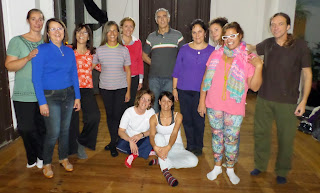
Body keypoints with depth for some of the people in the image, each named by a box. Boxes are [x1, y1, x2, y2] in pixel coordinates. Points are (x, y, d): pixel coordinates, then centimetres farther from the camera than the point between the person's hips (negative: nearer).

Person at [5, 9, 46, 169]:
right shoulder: (17, 41, 1)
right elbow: (9, 65, -6)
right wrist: (28, 58, -19)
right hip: (24, 94, -2)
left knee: (43, 127, 6)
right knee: (26, 128, 3)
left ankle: (41, 156, 27)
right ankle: (32, 158, 25)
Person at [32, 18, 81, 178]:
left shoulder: (69, 51, 7)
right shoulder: (41, 50, -9)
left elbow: (74, 75, 11)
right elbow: (36, 78, -11)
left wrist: (77, 97, 7)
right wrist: (42, 102, -15)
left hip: (68, 95, 5)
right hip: (50, 96, -4)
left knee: (65, 129, 13)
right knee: (53, 132, -3)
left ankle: (64, 158, 33)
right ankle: (46, 163, 20)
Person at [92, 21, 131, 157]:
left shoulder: (124, 50, -1)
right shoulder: (100, 50, 0)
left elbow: (128, 71, 2)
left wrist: (128, 90, 0)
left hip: (121, 88, -1)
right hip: (105, 88, 1)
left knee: (118, 115, -3)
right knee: (110, 115, 9)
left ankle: (113, 143, 14)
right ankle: (114, 142, 25)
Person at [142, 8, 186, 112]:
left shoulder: (177, 35, 3)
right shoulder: (151, 37, 8)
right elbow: (144, 55, 18)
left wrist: (176, 66, -2)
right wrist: (154, 64, 7)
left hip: (170, 77, -2)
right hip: (154, 77, 2)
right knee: (154, 105, 8)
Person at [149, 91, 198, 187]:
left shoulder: (178, 116, -5)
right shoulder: (154, 118, -3)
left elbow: (174, 133, -19)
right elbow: (152, 135, -16)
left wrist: (168, 147, -39)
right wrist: (155, 147, -39)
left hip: (176, 147, 0)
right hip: (161, 147, 0)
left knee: (193, 161, -26)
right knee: (159, 136, -31)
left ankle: (161, 162, -15)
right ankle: (165, 170, -33)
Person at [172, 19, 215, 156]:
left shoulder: (211, 51, 0)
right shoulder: (184, 49, 3)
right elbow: (176, 70, 7)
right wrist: (174, 88, 4)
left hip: (201, 91, -1)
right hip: (184, 90, 2)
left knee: (198, 120, 4)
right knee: (186, 119, 9)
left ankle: (198, 147, 25)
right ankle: (190, 146, 27)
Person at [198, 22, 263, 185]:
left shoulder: (247, 58, -3)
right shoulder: (216, 54, 3)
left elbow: (254, 86, -6)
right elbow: (206, 79, 6)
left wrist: (258, 67, -19)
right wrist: (202, 101, 5)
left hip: (234, 107, -2)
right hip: (214, 105, 2)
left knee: (232, 139, 7)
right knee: (217, 135, 14)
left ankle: (230, 169, 30)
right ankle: (217, 167, 33)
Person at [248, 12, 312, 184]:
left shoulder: (300, 46, -7)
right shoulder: (268, 44, 2)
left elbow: (307, 74, -3)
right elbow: (252, 49, 24)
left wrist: (304, 101, -8)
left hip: (287, 101, -3)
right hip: (264, 99, 3)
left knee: (286, 138, 6)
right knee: (261, 133, 13)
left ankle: (282, 172, 28)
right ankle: (260, 165, 33)